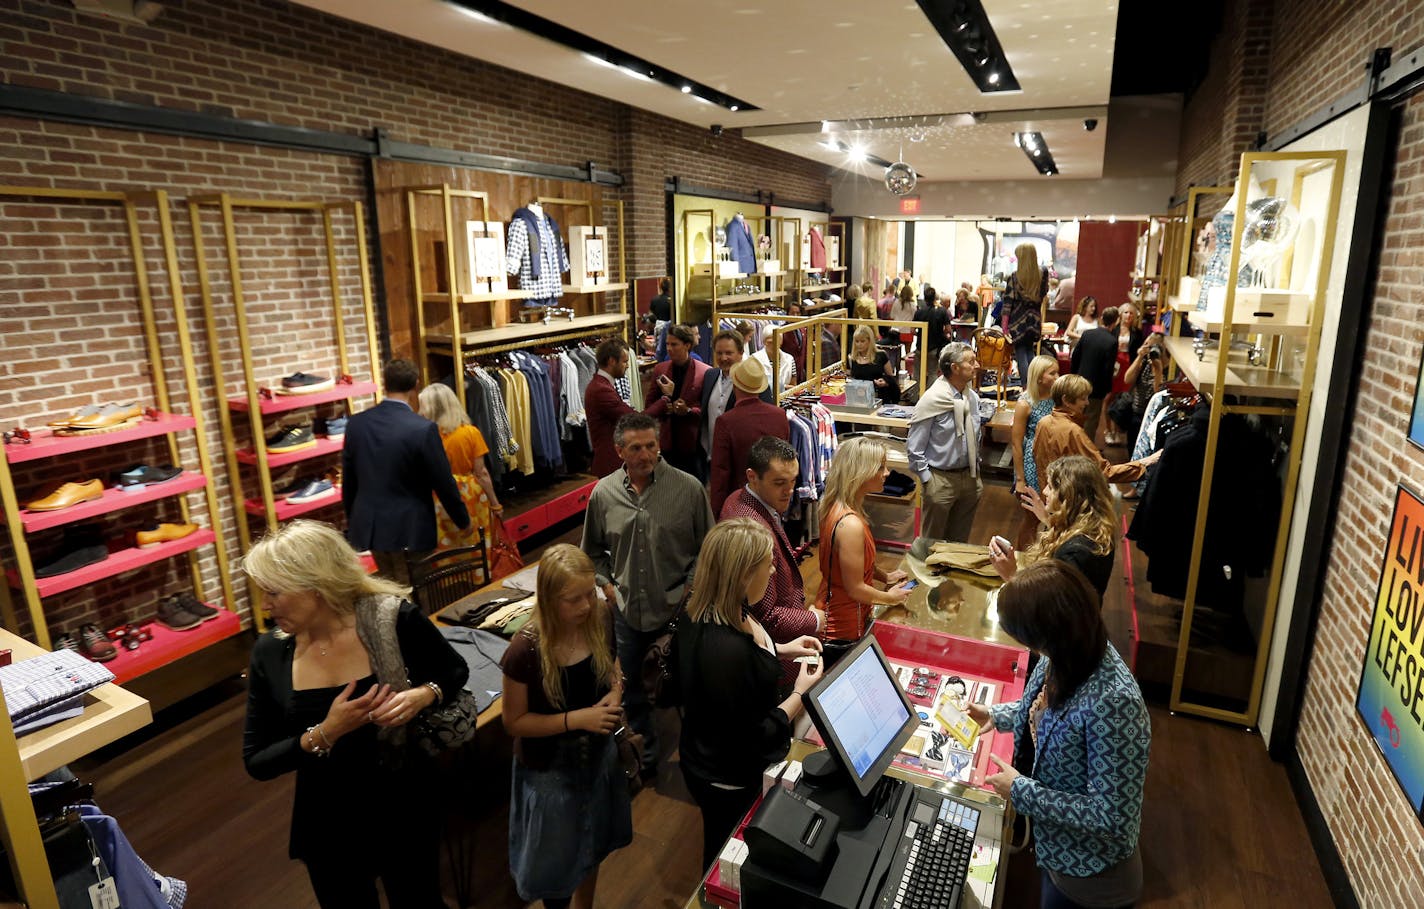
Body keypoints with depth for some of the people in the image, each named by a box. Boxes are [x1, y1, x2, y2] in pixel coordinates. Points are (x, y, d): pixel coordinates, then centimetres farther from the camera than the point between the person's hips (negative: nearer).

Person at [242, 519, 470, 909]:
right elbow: (256, 762, -5)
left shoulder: (394, 619, -19)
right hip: (326, 827, 2)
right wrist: (324, 734, -23)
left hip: (405, 812, -2)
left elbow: (455, 672, -2)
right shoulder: (270, 653, -10)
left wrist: (421, 696, -24)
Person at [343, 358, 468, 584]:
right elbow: (444, 483, -12)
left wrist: (351, 517, 23)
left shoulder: (356, 423, -2)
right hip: (410, 530, -5)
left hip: (368, 526, 5)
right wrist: (463, 521, 2)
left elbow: (348, 479, 8)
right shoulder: (423, 429, -18)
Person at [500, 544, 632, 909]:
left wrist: (615, 693, -18)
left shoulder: (601, 619, -17)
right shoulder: (525, 650, -30)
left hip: (597, 754, 5)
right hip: (549, 767, -5)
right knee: (556, 860, 19)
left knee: (591, 844, 28)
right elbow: (514, 722, -18)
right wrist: (576, 719, -28)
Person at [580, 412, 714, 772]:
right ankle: (645, 756, 43)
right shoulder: (604, 493, -3)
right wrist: (607, 584, 1)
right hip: (628, 611, 3)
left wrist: (690, 588, -11)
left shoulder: (688, 488, -12)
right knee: (633, 693, 19)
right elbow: (592, 551, 12)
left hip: (679, 611, -3)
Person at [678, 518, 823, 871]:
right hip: (733, 785, -8)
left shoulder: (708, 613, -12)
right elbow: (754, 739, -30)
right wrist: (801, 692, -20)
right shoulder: (726, 650, -42)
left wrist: (780, 650, 2)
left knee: (720, 852, 35)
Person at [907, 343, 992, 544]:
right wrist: (928, 480, -13)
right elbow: (914, 447, -14)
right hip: (942, 479, -6)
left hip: (970, 476, 6)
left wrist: (975, 469, 11)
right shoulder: (932, 399, -18)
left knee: (960, 539, 20)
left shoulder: (972, 396, 1)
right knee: (933, 541, 11)